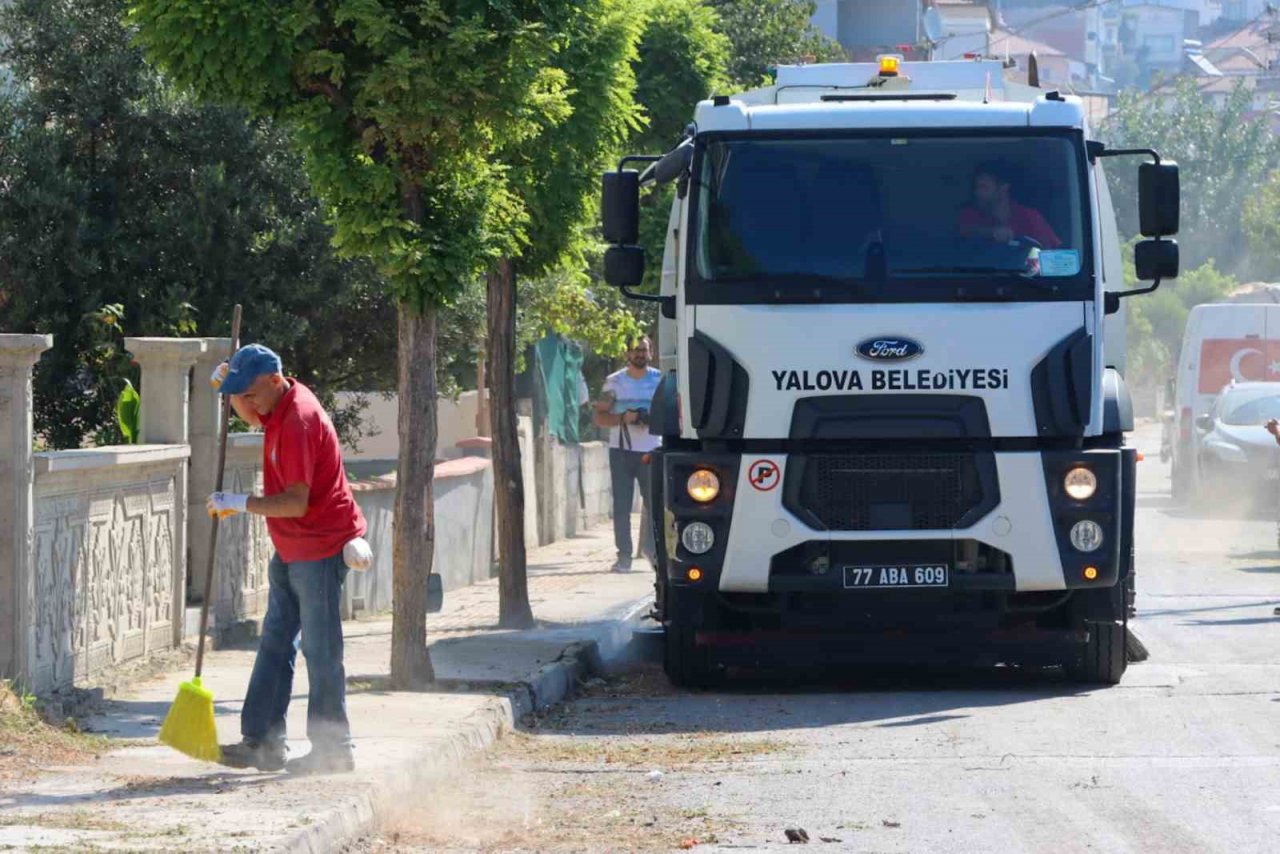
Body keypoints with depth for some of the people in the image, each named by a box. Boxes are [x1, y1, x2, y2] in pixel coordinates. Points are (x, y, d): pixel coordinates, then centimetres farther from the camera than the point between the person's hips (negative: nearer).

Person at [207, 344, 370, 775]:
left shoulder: (298, 421, -23)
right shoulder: (279, 406, 6)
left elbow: (296, 502, -28)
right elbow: (251, 416, 32)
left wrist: (239, 503, -20)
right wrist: (228, 382, 11)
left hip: (320, 549, -10)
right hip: (291, 550, 10)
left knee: (320, 651, -5)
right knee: (275, 642, 11)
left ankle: (332, 750, 2)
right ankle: (262, 740, 15)